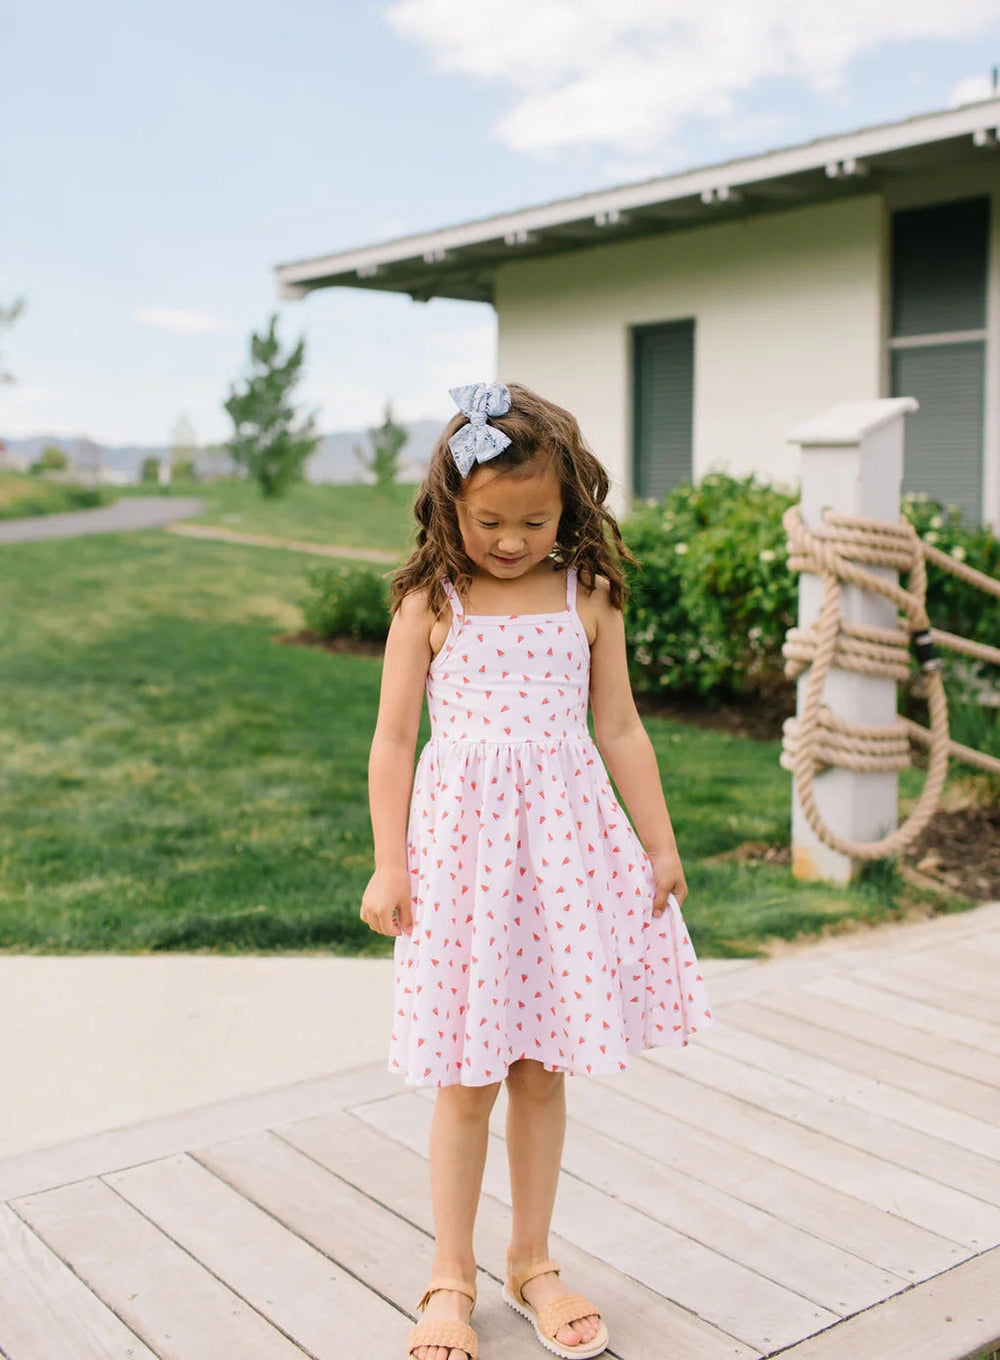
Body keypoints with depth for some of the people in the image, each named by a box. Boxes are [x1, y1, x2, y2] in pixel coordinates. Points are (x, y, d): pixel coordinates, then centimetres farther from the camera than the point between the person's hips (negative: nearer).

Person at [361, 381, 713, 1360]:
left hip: (567, 842, 2)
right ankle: (450, 1279, 23)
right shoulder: (428, 605, -2)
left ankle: (532, 1263, 30)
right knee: (466, 1080, 5)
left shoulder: (587, 601, 4)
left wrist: (660, 845, 10)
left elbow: (621, 731, 9)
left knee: (542, 1072, 11)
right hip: (462, 839, -2)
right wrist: (389, 865, -4)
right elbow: (393, 742, 0)